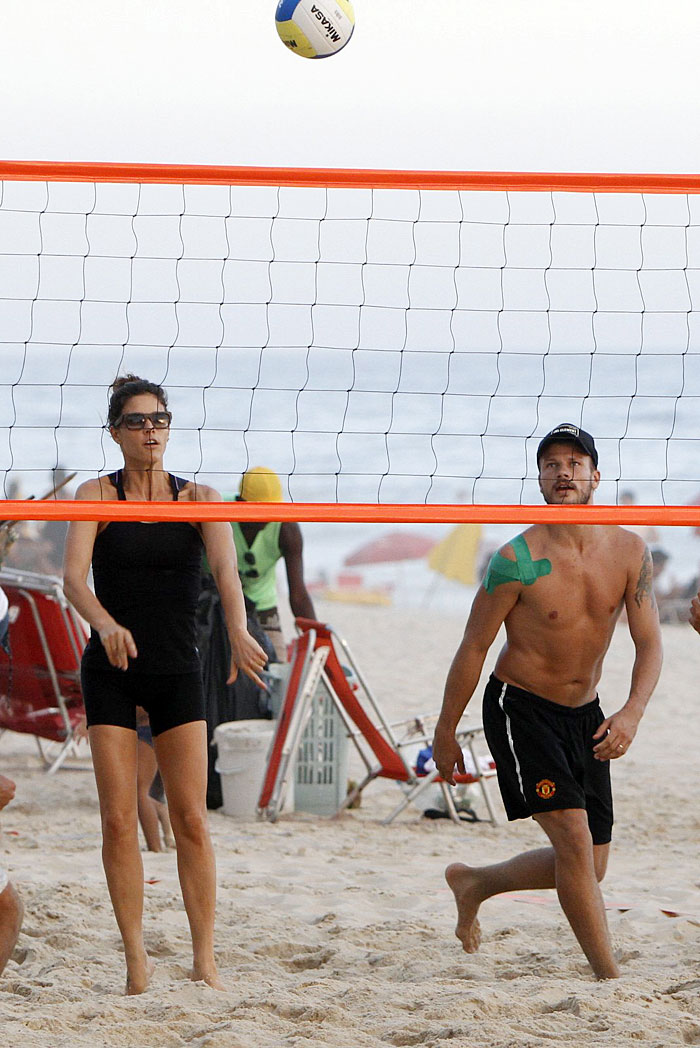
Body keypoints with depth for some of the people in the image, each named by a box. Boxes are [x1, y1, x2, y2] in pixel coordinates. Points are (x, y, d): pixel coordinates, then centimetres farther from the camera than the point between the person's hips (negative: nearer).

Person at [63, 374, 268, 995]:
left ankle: (205, 958, 2)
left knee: (191, 820, -4)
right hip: (111, 671, -1)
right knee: (118, 820, -4)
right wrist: (106, 623, -37)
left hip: (178, 670, 1)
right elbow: (73, 575, -16)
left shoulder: (197, 498, 2)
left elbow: (225, 568, -15)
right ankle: (136, 958, 3)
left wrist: (238, 632, -34)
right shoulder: (96, 495, -2)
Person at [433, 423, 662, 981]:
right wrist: (446, 733, -3)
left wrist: (632, 713, -22)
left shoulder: (629, 552, -5)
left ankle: (474, 883, 34)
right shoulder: (517, 560, -17)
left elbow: (650, 642, -4)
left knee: (588, 866, 11)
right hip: (520, 708, -6)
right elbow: (474, 648, -8)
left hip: (585, 716, 6)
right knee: (573, 836, -18)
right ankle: (611, 976, -11)